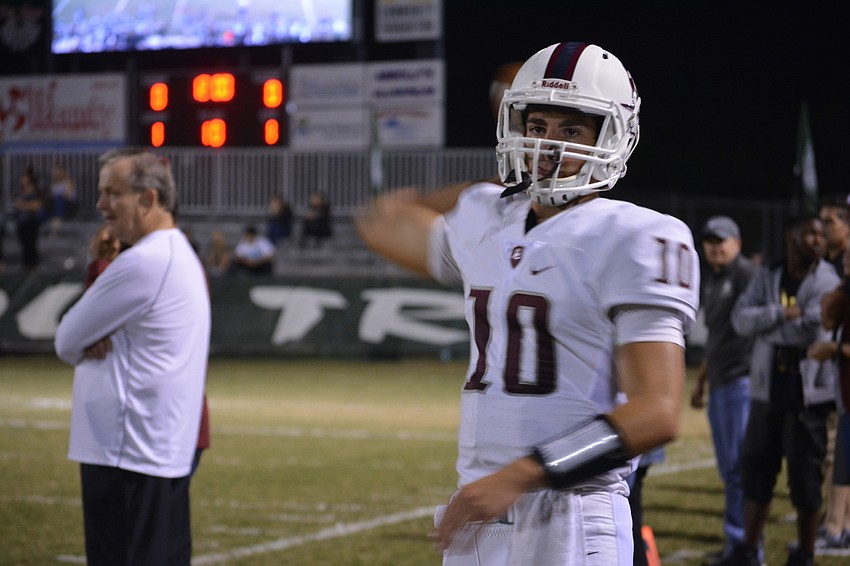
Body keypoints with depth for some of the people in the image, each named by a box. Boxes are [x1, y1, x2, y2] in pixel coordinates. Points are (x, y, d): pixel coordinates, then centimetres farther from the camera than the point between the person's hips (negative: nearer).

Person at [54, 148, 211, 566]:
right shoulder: (180, 256, 15)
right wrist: (95, 342, -3)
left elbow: (66, 342, -11)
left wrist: (86, 345, 8)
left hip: (127, 456, -10)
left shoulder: (142, 263, -18)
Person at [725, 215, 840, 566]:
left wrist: (766, 326, -7)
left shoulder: (826, 283, -5)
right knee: (755, 468, 8)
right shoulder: (767, 279, 8)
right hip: (767, 390, 4)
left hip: (807, 394, -4)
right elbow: (741, 318, -6)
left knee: (805, 477, 0)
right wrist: (781, 314, -18)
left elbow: (811, 329, -19)